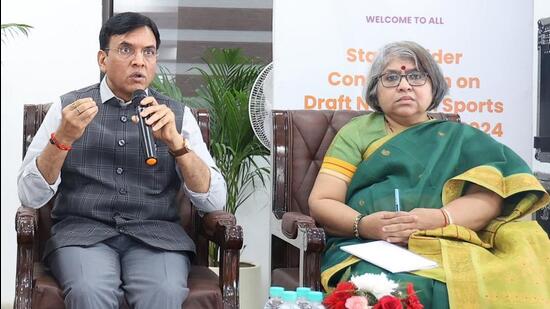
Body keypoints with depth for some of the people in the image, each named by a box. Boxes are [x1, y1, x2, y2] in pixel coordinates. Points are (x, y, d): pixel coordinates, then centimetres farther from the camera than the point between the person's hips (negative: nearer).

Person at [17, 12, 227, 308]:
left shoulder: (177, 114, 10)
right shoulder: (68, 107, 7)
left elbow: (214, 200, 0)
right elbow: (30, 195, -1)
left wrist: (175, 142, -15)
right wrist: (63, 137, -17)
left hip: (155, 234, 1)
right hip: (83, 230, -1)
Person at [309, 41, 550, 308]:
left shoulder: (460, 138, 20)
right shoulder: (358, 133, 16)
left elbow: (491, 198, 3)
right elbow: (320, 202, 7)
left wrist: (439, 218, -18)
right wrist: (363, 224, -15)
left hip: (449, 248, 2)